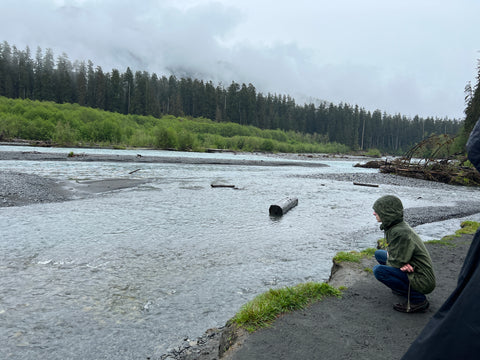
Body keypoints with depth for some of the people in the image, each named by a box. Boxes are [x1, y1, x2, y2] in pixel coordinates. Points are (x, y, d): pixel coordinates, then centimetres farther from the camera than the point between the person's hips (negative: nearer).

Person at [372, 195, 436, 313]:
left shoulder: (401, 233, -27)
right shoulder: (395, 225, 0)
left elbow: (396, 263, -23)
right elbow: (391, 249, 13)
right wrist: (400, 261, -7)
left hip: (422, 281, -9)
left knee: (378, 270, -24)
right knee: (379, 254, 13)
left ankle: (418, 299, -11)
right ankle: (406, 287, 13)